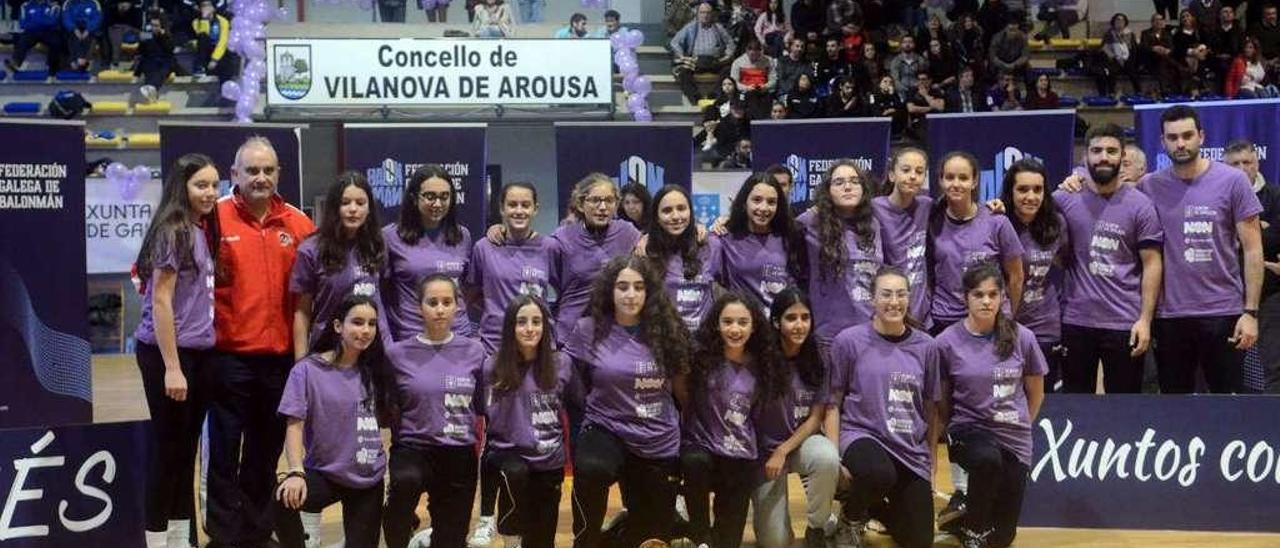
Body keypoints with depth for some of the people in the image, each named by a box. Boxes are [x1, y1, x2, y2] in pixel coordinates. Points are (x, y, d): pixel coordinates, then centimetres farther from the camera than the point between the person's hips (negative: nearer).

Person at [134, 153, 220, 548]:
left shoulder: (204, 231, 11)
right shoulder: (172, 232, -13)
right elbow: (160, 301, -16)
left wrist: (193, 363, 9)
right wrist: (171, 367, -19)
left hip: (200, 352, 8)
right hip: (167, 352, -8)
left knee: (186, 449, 13)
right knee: (168, 448, -1)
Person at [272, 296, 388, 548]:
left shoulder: (373, 372, 5)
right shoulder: (308, 370, -8)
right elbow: (294, 425, -13)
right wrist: (296, 472, -26)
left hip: (369, 479, 4)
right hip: (323, 474, -4)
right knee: (286, 498, -33)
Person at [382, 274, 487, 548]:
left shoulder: (474, 351, 1)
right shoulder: (398, 354, -3)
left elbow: (482, 406, 10)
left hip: (461, 455, 2)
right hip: (413, 448, -2)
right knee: (406, 480, -36)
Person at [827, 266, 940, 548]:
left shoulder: (925, 346, 4)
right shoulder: (849, 341, -6)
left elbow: (930, 408, 11)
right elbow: (833, 402, -3)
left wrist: (931, 461, 12)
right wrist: (834, 456, -12)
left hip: (912, 450, 4)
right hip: (862, 436, -4)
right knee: (880, 474, -40)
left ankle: (874, 508, 34)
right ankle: (852, 518, -4)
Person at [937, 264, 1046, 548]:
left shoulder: (1022, 338, -4)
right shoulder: (947, 342, -9)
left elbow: (1036, 392, 12)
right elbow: (940, 399, 4)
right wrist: (957, 433, 5)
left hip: (1014, 438, 2)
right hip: (969, 429, -2)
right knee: (988, 458, -40)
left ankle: (967, 506, 35)